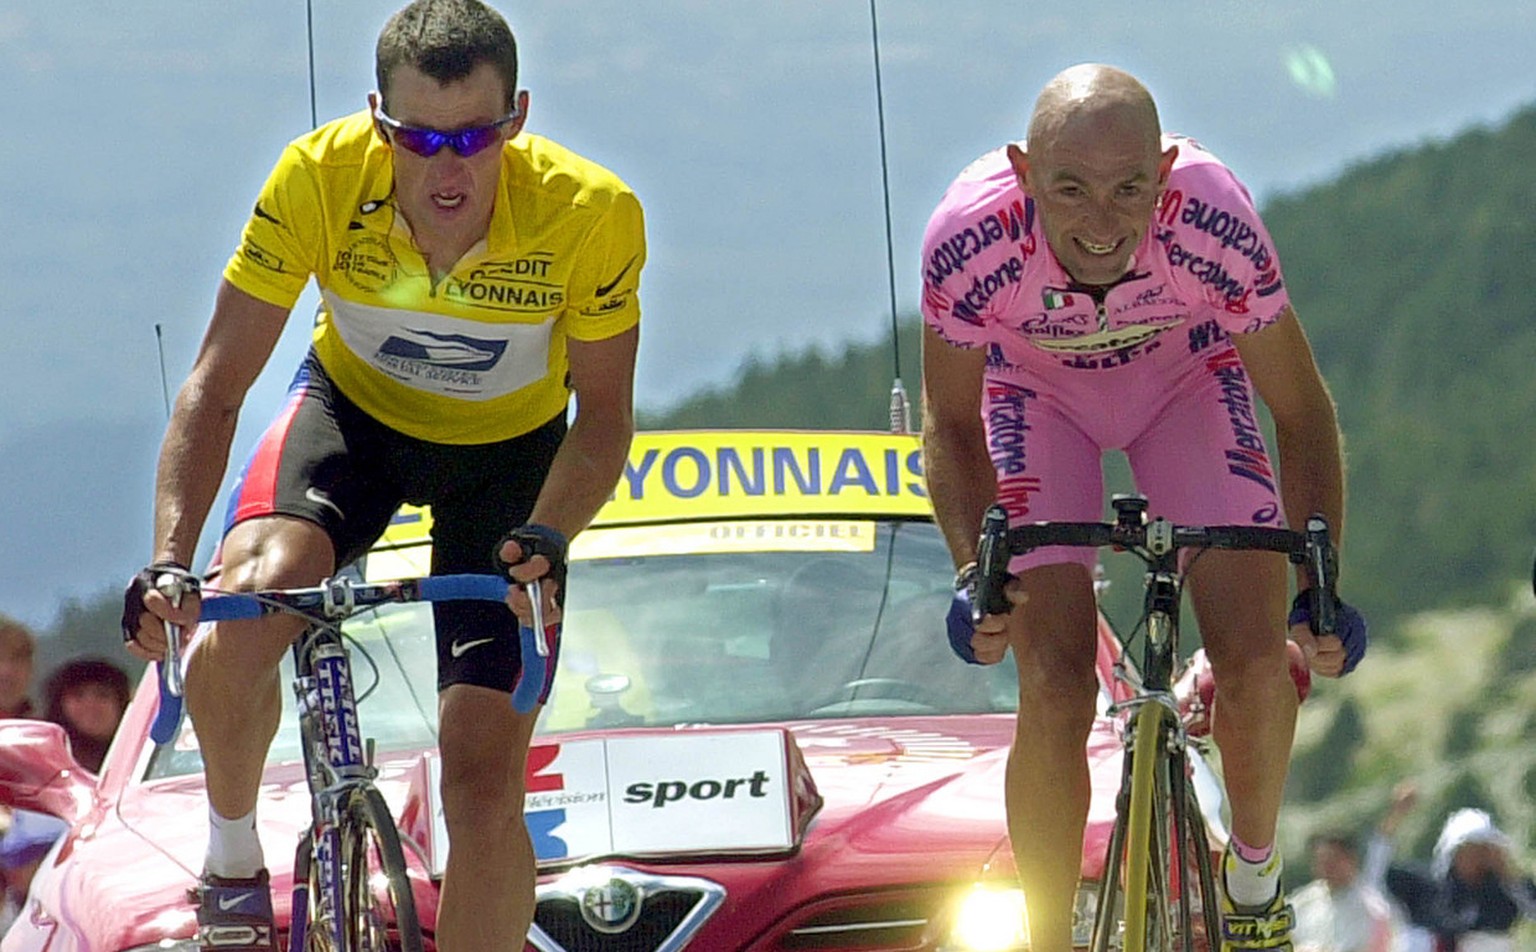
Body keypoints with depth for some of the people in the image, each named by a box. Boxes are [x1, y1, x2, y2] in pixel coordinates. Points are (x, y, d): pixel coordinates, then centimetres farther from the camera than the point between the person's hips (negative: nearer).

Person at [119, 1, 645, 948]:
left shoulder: (589, 214, -31)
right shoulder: (319, 181, -30)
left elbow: (604, 415, -18)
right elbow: (216, 387, -23)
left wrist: (547, 535, -38)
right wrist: (169, 561, -37)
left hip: (507, 450, 0)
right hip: (354, 414, 0)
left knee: (485, 787, -9)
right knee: (244, 608, -31)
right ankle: (232, 860, -3)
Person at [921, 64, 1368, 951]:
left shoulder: (1215, 224, -38)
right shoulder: (971, 239, -38)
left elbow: (1301, 411, -20)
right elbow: (952, 424, -17)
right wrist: (974, 571, -32)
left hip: (1187, 373, 0)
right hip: (1038, 388, 0)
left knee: (1257, 657, -13)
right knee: (1055, 693, -14)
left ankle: (1254, 867, 17)